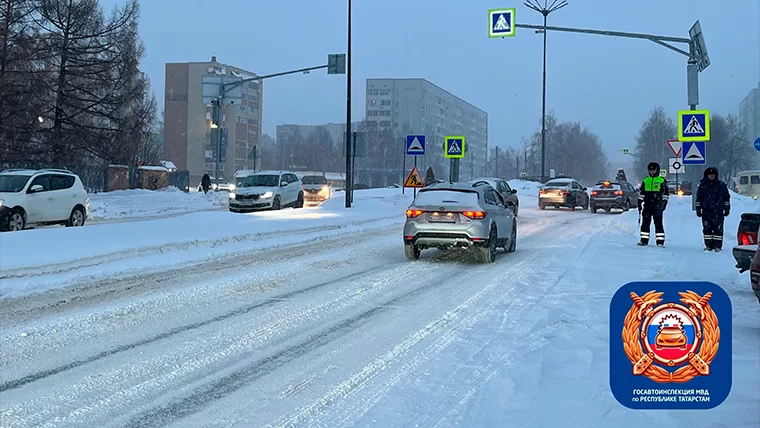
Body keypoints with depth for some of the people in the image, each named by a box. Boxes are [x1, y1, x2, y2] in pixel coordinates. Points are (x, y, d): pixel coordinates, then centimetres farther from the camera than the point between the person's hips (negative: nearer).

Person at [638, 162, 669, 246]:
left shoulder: (662, 181, 4)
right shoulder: (645, 180, 15)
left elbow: (665, 194, 5)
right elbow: (641, 193, 18)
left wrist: (664, 203, -4)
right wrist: (639, 203, 11)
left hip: (657, 205, -4)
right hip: (647, 205, 4)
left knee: (658, 223, -5)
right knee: (645, 223, 3)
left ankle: (660, 241, -3)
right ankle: (644, 240, 8)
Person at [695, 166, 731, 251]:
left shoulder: (721, 185, 5)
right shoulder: (702, 185, 9)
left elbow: (726, 197, 10)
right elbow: (698, 198, 14)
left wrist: (727, 208, 7)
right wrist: (698, 209, 10)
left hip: (718, 211, -2)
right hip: (706, 211, 2)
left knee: (718, 228, -5)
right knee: (707, 228, 1)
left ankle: (718, 245, 0)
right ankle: (708, 245, 8)